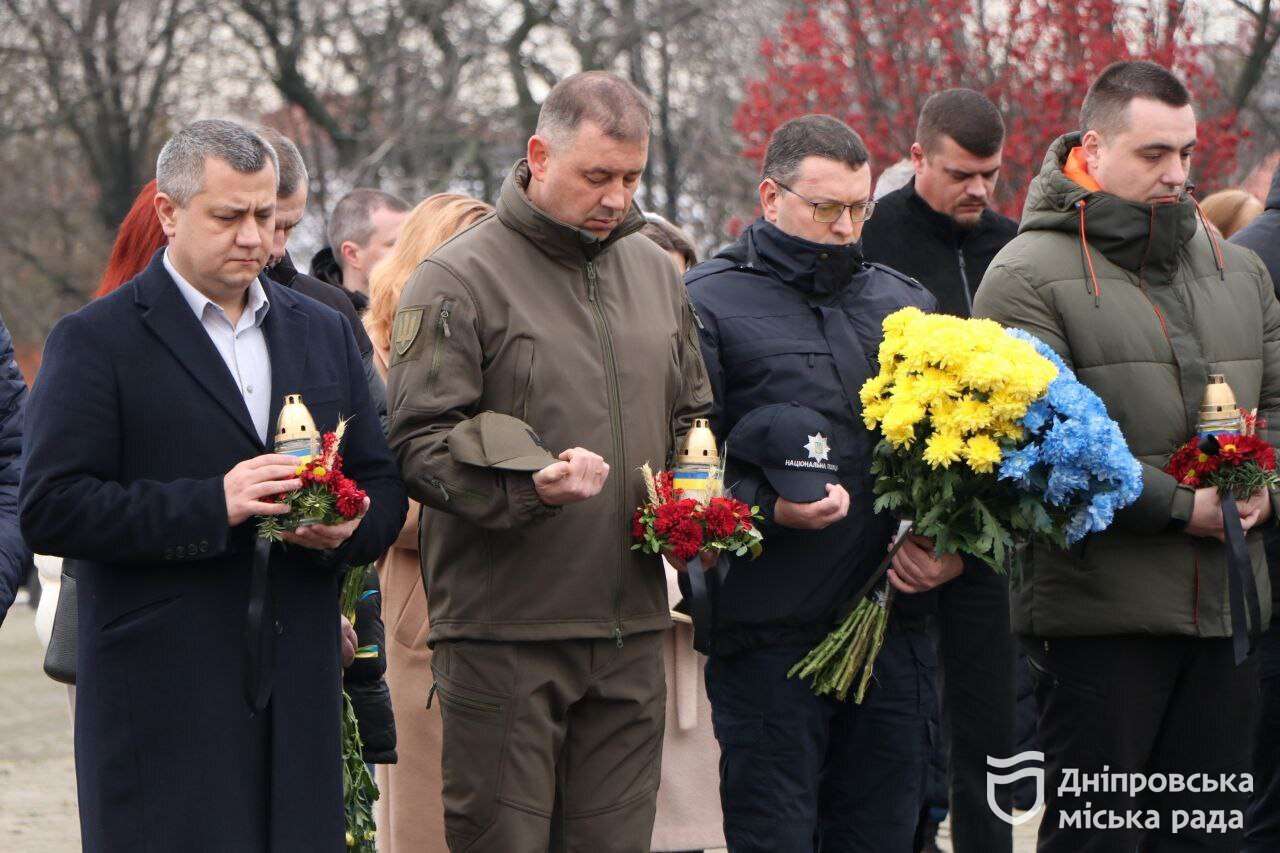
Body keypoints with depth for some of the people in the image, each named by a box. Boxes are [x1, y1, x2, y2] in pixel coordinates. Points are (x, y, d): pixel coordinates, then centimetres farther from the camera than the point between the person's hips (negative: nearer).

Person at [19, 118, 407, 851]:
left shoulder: (325, 333, 18)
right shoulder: (97, 342, 0)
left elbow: (382, 484, 21)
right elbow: (50, 510, -9)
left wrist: (348, 529, -4)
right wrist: (211, 506, -17)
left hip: (299, 694, 5)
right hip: (161, 702, -5)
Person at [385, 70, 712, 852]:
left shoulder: (656, 273, 15)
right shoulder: (459, 279, -6)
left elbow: (690, 417, 26)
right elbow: (420, 441, -11)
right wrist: (530, 484, -26)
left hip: (631, 629, 6)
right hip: (502, 632, -6)